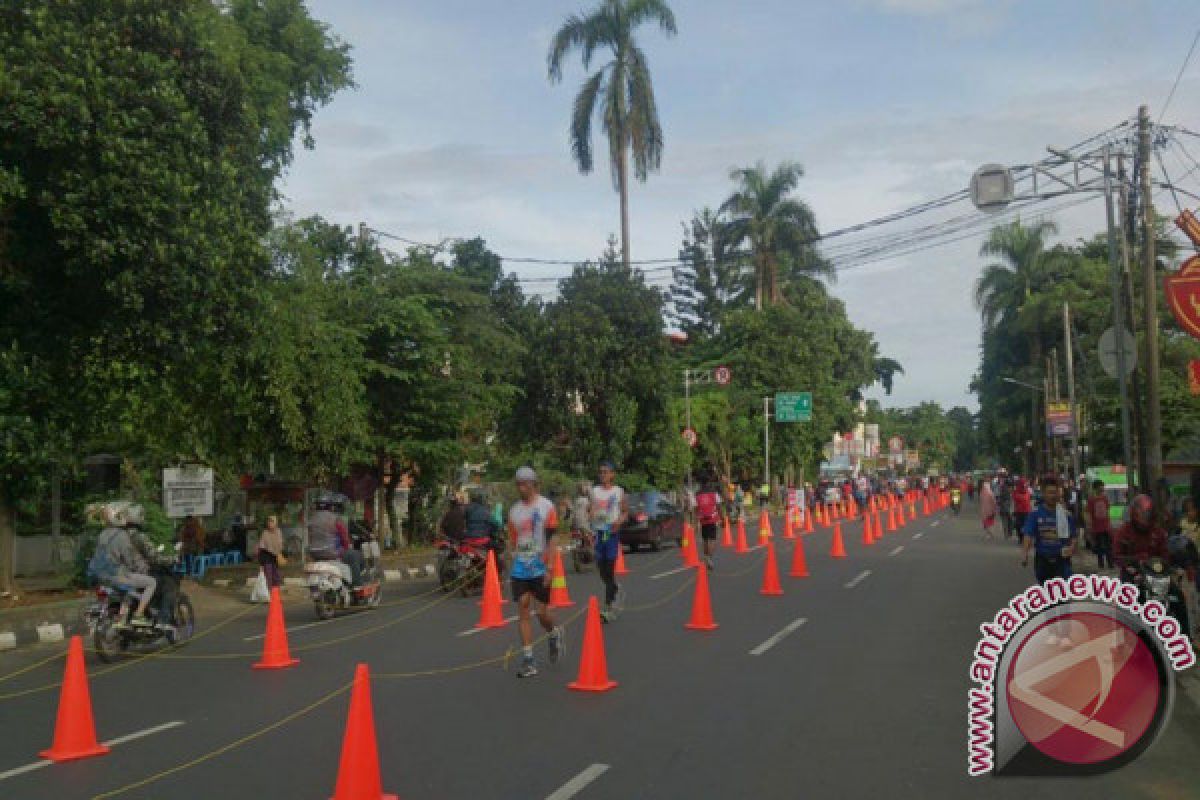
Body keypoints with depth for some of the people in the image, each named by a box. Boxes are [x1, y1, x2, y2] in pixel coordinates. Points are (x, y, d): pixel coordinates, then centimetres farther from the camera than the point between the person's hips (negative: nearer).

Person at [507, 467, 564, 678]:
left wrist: (549, 569, -14)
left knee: (542, 611, -1)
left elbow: (551, 541, -9)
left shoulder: (546, 507, -6)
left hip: (540, 568, -4)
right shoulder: (514, 510, 10)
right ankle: (527, 660, 1)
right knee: (523, 611, -2)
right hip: (520, 569, 4)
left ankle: (554, 633, 33)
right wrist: (515, 563, 13)